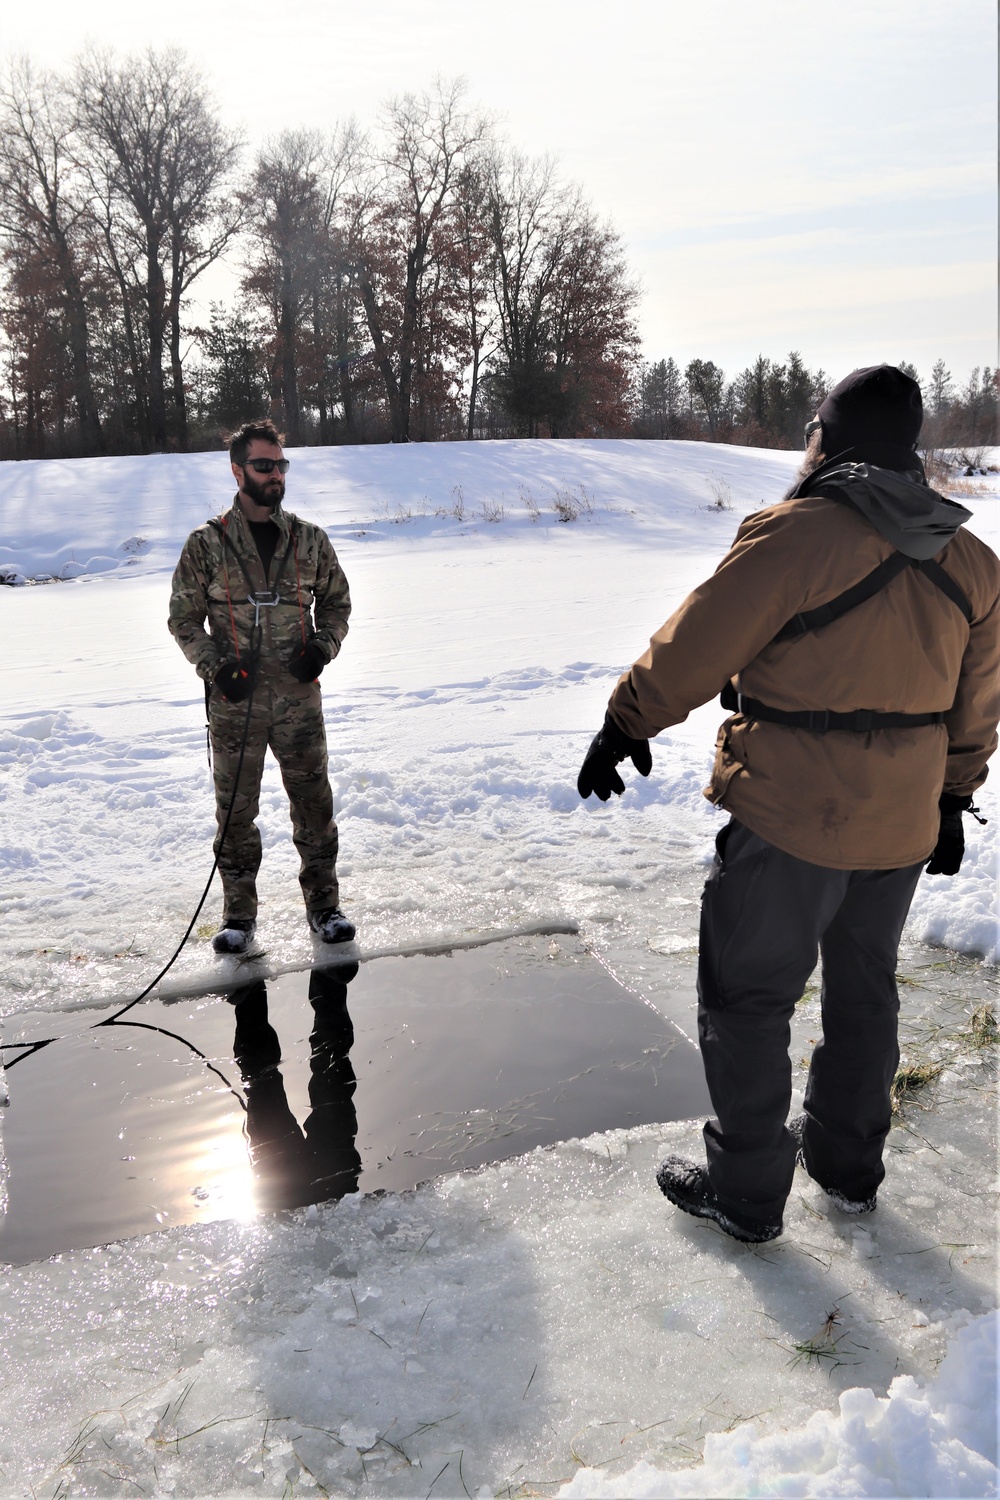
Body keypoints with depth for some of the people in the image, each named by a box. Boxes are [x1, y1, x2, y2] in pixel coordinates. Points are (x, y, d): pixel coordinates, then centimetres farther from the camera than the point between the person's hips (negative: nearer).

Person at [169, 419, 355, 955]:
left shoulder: (309, 540, 5)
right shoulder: (206, 544, -1)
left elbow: (336, 602, 15)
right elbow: (184, 618, 5)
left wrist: (323, 646, -3)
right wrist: (214, 665, -10)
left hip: (299, 696, 1)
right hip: (235, 701, -1)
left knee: (314, 801, 6)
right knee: (236, 808, 7)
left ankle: (323, 904, 21)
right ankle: (239, 914, 21)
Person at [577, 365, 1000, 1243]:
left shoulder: (794, 534, -18)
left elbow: (692, 650, -14)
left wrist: (624, 727, -1)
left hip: (787, 824, -7)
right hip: (902, 829, 7)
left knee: (747, 999, 9)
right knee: (864, 991, 22)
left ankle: (745, 1191, 21)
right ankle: (849, 1166, 39)